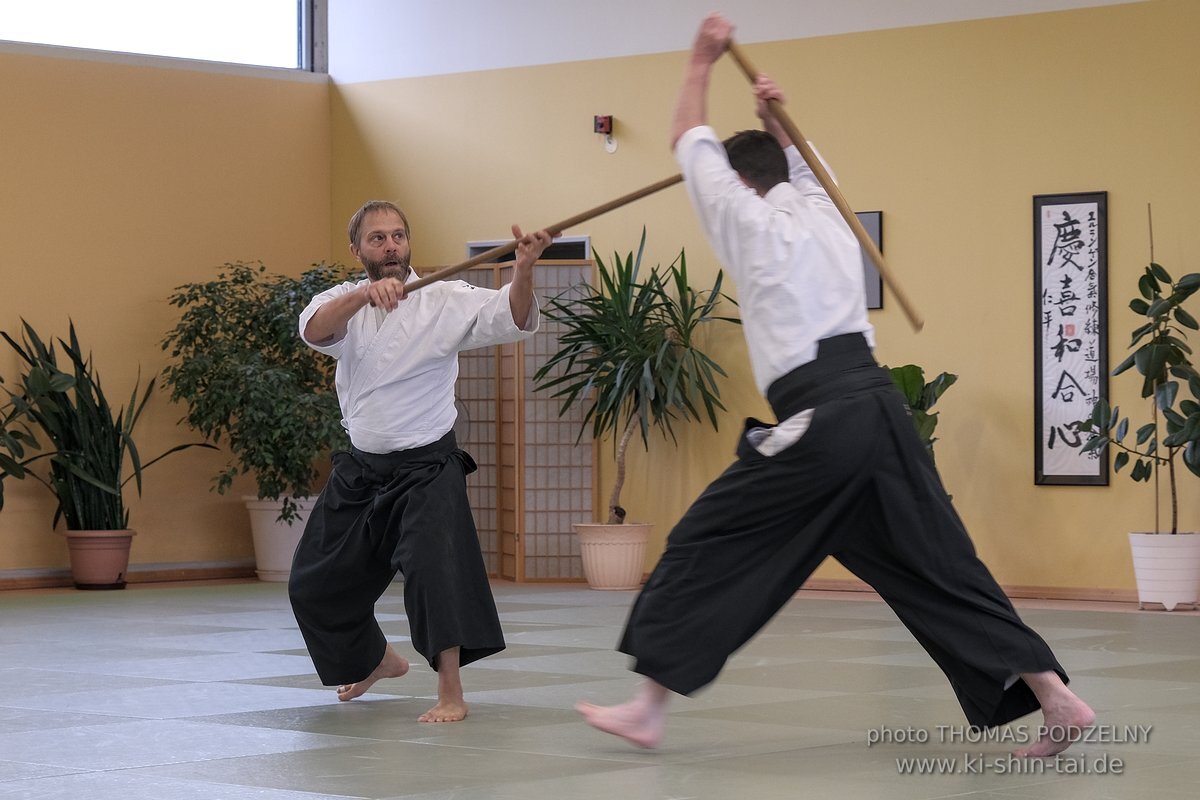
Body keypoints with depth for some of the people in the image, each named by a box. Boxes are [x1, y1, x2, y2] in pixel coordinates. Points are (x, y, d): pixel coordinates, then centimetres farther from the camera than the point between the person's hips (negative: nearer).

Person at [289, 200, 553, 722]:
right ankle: (377, 660, 41)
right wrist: (365, 293, -45)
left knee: (433, 562, -29)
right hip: (361, 471, 5)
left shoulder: (444, 301, -8)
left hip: (427, 468, -4)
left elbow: (512, 319, -22)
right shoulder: (343, 303, -2)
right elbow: (315, 329, -26)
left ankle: (451, 693, -26)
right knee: (313, 584, 14)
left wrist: (523, 271, -43)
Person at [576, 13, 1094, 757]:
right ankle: (1056, 698, 2)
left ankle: (649, 706, 2)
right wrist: (776, 118, 27)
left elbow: (691, 144, 16)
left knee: (708, 549, 1)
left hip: (818, 422, -7)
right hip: (881, 408, 7)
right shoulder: (825, 212, 20)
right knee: (938, 568, 8)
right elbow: (795, 164, 43)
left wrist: (703, 62, 27)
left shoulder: (751, 221, 3)